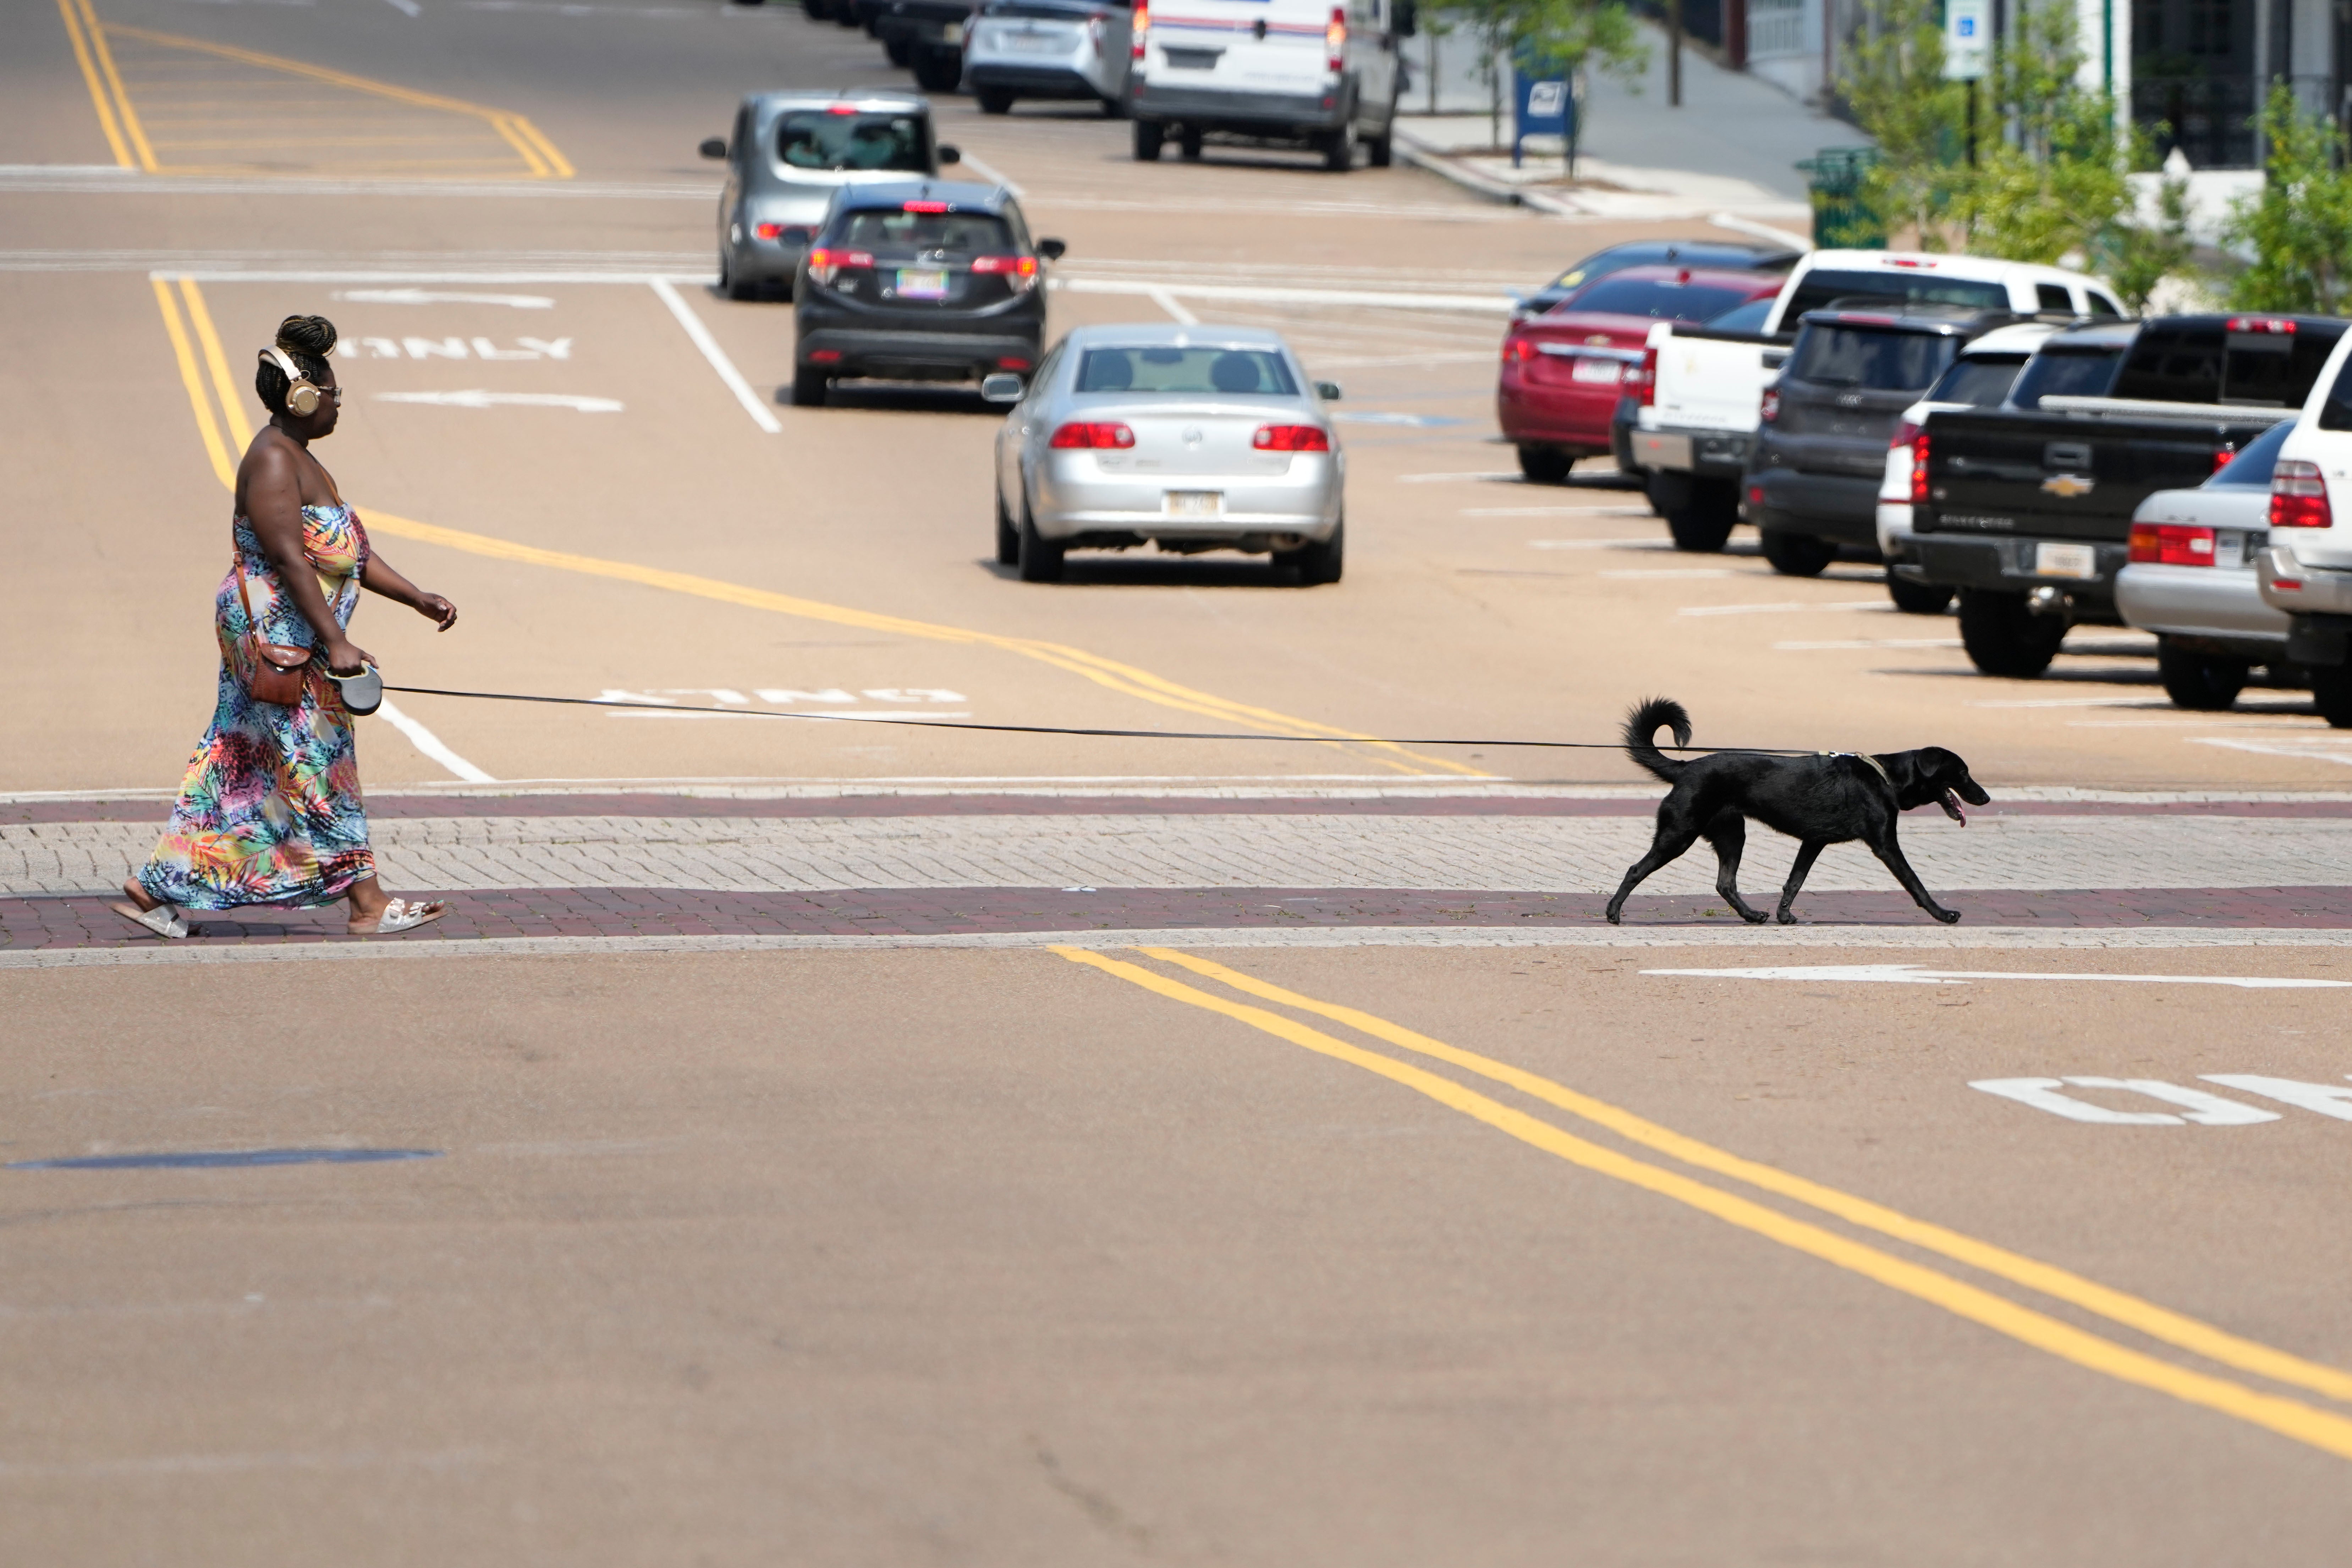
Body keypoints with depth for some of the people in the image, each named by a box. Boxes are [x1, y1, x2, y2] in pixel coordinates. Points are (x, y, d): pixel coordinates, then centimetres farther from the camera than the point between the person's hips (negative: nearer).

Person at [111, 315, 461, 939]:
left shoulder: (299, 461, 17)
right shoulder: (272, 461, -17)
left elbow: (352, 555, 20)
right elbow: (290, 560, -24)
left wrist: (418, 599, 13)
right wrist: (336, 641, -29)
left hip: (297, 640, 11)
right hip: (276, 628, -11)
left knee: (237, 767, 11)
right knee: (318, 766, -4)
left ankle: (154, 889, 13)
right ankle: (368, 904, 0)